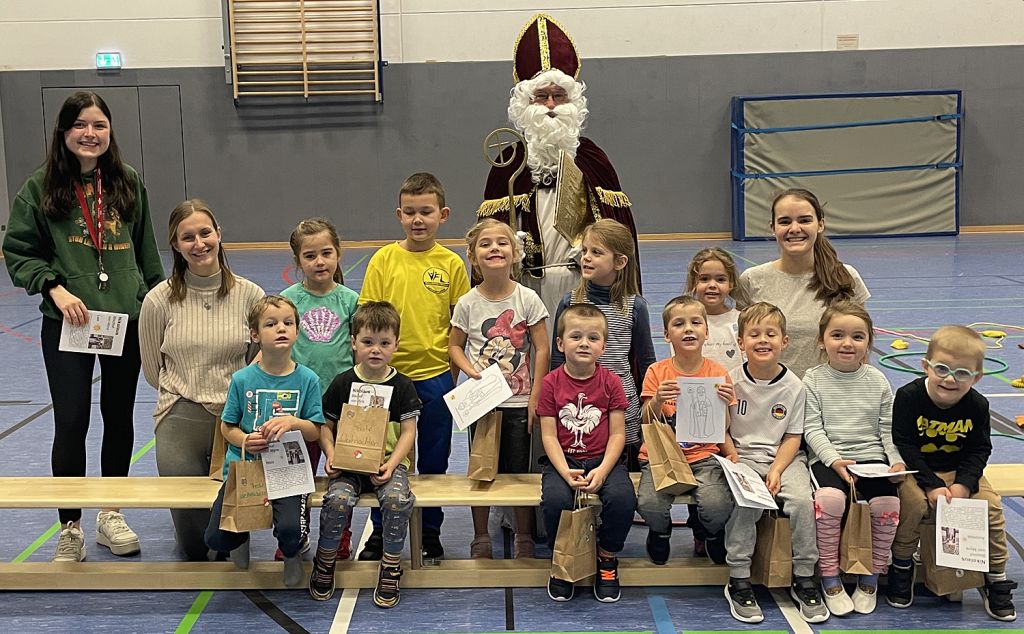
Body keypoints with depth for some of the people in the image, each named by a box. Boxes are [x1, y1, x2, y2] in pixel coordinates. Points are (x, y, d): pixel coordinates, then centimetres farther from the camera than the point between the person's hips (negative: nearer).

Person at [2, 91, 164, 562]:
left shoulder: (128, 182, 3)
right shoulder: (42, 186, -4)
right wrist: (55, 289, -14)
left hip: (127, 319, 3)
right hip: (67, 323, -3)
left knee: (120, 417, 12)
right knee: (71, 423, -3)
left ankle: (110, 513, 29)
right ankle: (70, 528, 13)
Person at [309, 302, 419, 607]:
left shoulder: (402, 385, 4)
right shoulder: (342, 383, 5)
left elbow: (408, 432, 1)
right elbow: (326, 425, 10)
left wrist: (391, 465, -13)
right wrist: (331, 455, -8)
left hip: (388, 462, 0)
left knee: (398, 499, -31)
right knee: (338, 500, -29)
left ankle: (390, 567, -11)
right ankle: (325, 562, -4)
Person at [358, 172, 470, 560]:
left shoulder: (451, 264, -3)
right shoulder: (384, 259, -3)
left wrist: (452, 375, -1)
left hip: (435, 375, 0)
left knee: (433, 461, 12)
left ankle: (430, 533, 28)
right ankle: (380, 532, 28)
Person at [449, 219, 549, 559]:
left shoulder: (527, 299, -7)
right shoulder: (467, 303, -4)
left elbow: (542, 350, -5)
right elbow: (455, 346, 6)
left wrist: (535, 398, -8)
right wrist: (472, 371, -13)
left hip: (519, 401, -1)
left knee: (520, 470, 7)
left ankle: (524, 539, 24)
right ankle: (481, 538, 26)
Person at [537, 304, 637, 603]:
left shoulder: (610, 382, 0)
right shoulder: (551, 383, -2)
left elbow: (617, 434, -2)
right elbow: (549, 436, -5)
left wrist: (602, 471, -17)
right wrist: (567, 473, -20)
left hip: (603, 459, 1)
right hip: (563, 460, 0)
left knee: (622, 497, -29)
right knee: (555, 499, -31)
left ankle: (607, 558, 0)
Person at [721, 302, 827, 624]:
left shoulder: (794, 386, -1)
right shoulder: (732, 381, -2)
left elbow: (793, 436, 1)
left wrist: (777, 470, -12)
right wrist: (732, 456, -12)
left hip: (783, 456, 1)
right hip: (743, 456, -1)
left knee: (802, 500, -25)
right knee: (744, 502, -29)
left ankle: (804, 579, -8)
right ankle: (738, 580, -17)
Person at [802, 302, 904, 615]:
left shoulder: (877, 380, 10)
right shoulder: (813, 380, 2)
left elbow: (888, 428, 10)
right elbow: (812, 429, -4)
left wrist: (897, 460, -7)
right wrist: (835, 461, -18)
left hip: (872, 457, 3)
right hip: (828, 457, -2)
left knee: (887, 503, -25)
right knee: (829, 498, -33)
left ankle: (870, 578, -2)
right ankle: (830, 579, -15)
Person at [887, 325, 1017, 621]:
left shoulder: (977, 405, -9)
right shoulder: (908, 397, -19)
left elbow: (979, 450, -2)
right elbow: (904, 445, -18)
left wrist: (964, 484, -19)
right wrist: (931, 484, -25)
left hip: (960, 471, 3)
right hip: (916, 469, -3)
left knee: (991, 505, -16)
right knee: (914, 501, -30)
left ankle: (995, 578, 3)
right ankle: (901, 567, -7)